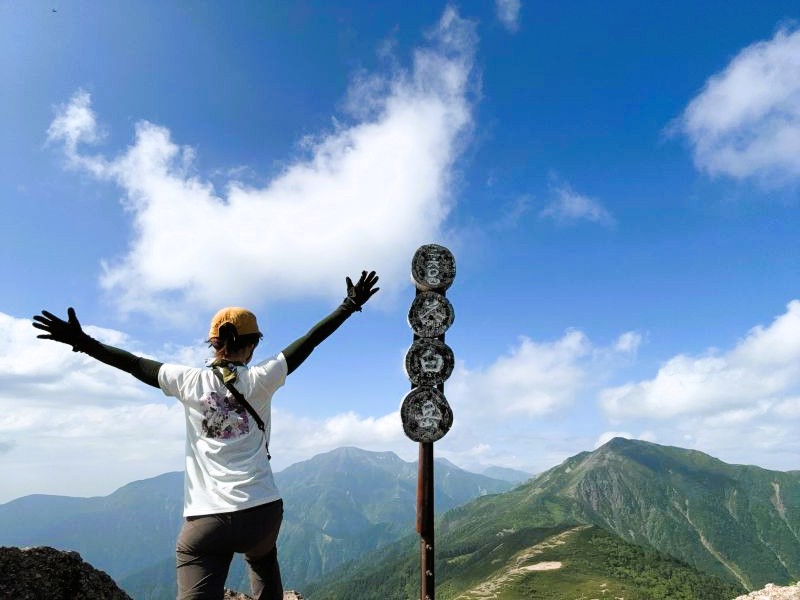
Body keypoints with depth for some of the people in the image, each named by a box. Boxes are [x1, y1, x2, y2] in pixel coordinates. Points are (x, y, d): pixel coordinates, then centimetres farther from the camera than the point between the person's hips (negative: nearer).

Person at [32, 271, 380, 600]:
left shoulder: (190, 382, 2)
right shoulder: (260, 379, -1)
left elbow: (135, 365, 10)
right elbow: (307, 342, 2)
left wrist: (81, 343, 21)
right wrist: (349, 306, 8)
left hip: (205, 519, 0)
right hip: (262, 511, 1)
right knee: (263, 560, 31)